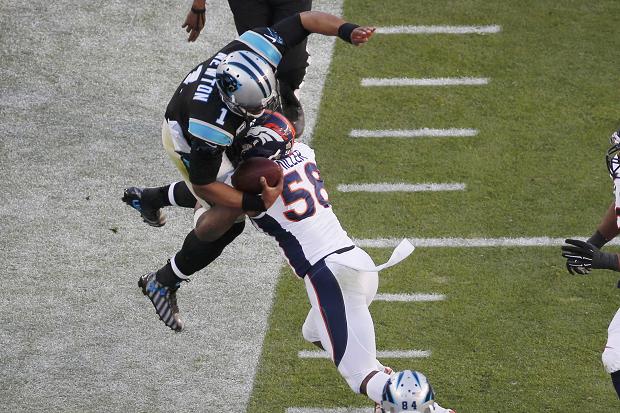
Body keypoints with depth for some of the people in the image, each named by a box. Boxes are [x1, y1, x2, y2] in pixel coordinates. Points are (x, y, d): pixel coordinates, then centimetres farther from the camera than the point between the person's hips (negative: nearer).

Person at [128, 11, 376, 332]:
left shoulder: (259, 50, -36)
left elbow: (305, 19, -21)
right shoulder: (210, 128, -47)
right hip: (187, 140, -7)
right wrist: (257, 203, -36)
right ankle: (163, 283, 7)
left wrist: (348, 31, -37)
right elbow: (203, 185, -31)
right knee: (230, 217, -12)